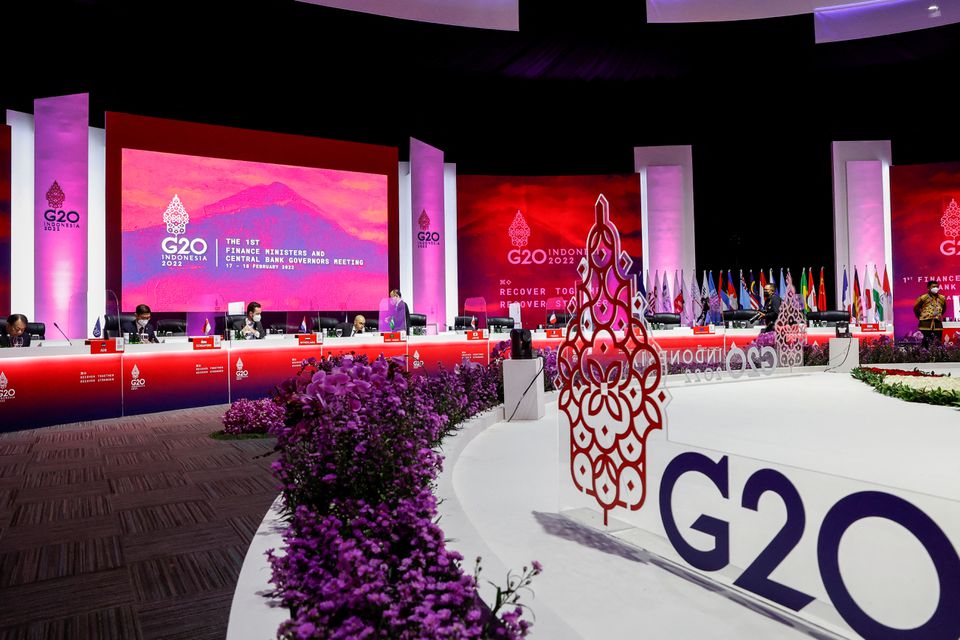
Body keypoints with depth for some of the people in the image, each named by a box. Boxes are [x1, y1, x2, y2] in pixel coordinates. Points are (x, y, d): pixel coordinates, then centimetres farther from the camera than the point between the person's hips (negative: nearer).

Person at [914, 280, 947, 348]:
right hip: (926, 324, -4)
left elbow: (944, 309, 25)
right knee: (926, 343, -4)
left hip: (938, 324, 4)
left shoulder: (942, 298, 7)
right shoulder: (923, 298, -7)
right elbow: (916, 309, 3)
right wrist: (921, 318, 8)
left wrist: (938, 316, 17)